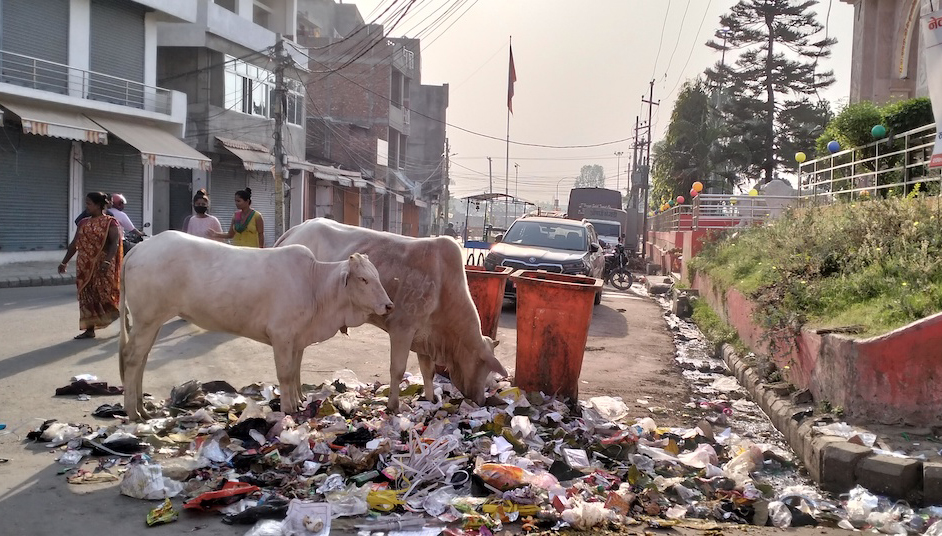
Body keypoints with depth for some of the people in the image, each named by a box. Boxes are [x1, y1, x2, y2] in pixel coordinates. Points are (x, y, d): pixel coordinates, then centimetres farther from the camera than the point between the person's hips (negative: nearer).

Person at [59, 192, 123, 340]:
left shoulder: (110, 222, -5)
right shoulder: (83, 223, 14)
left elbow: (115, 243, -16)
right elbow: (74, 244, 18)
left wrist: (107, 262, -29)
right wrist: (65, 262, 15)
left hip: (102, 266, -6)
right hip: (85, 266, 6)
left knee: (105, 295, -5)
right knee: (87, 297, 4)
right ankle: (89, 329, 9)